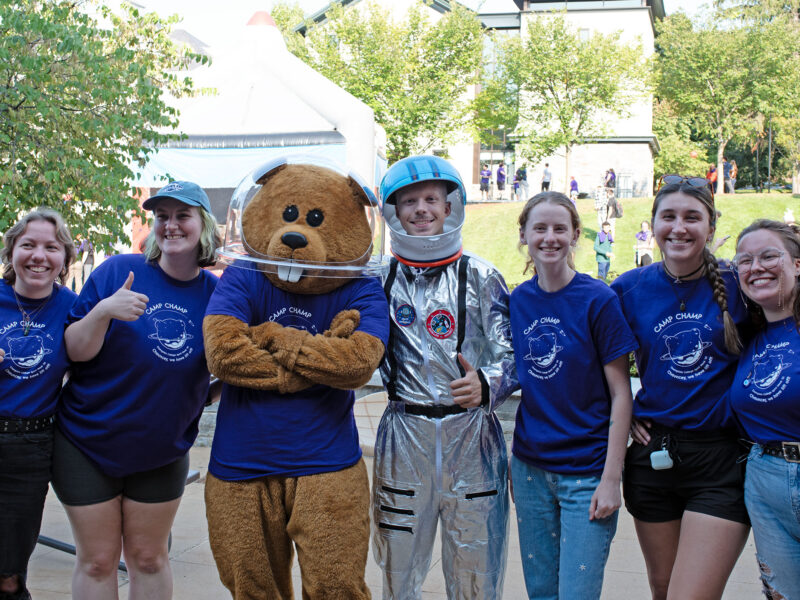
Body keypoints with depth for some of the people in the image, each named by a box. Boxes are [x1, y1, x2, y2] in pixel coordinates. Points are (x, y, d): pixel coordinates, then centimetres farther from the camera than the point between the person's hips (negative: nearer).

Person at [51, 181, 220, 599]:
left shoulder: (214, 293, -4)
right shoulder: (118, 271, -11)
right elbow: (74, 352, -12)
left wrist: (205, 396, -10)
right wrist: (103, 311, -28)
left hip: (163, 450, 2)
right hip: (89, 442, -2)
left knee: (149, 558, 14)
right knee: (97, 560, 6)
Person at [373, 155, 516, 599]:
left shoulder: (480, 277, 1)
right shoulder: (381, 279, 6)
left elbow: (512, 352, -4)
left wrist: (485, 385, -22)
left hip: (471, 433, -1)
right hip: (404, 434, 2)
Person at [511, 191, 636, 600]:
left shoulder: (598, 300, -10)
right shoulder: (517, 301, 3)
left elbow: (621, 394, -9)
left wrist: (611, 479, -12)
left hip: (586, 473, -4)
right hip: (530, 467, 4)